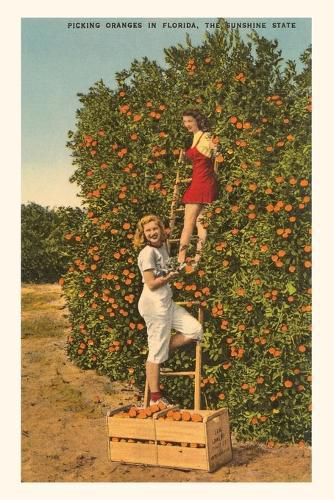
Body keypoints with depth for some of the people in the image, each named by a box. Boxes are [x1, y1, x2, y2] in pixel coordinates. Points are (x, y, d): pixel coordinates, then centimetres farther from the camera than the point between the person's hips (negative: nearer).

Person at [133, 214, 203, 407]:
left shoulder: (163, 247, 11)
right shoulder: (147, 253, -13)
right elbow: (151, 284, -15)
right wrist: (171, 276, -4)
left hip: (167, 302, 8)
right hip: (154, 305, -8)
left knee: (195, 330, 1)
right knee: (157, 353, -2)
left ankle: (161, 352, 12)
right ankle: (156, 398, 8)